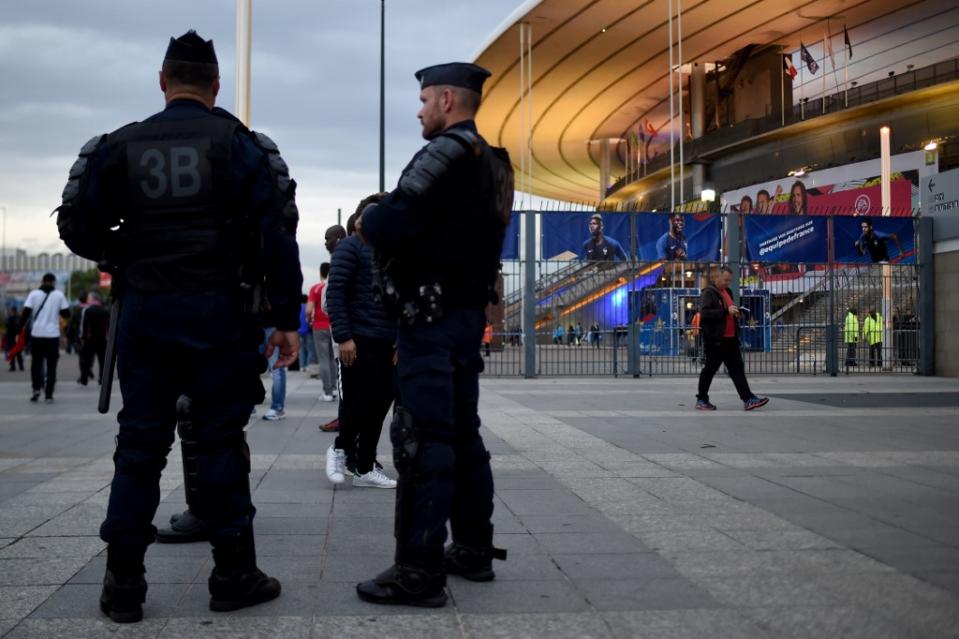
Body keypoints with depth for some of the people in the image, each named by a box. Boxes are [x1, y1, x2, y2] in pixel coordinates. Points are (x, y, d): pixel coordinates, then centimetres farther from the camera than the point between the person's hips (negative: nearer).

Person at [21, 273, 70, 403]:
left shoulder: (34, 294, 1)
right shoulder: (59, 295, 2)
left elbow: (26, 313, -5)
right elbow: (66, 314, 5)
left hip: (37, 334, 0)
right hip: (53, 335, 0)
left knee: (36, 363, 13)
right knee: (51, 366, 7)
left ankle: (37, 388, -5)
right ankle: (49, 395, 3)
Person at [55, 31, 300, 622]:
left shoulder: (119, 146, 5)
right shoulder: (240, 145, -1)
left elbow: (79, 228, 2)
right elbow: (277, 234, -7)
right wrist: (287, 319, -4)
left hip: (144, 310, 2)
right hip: (218, 312, -2)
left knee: (140, 442, 8)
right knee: (219, 440, 4)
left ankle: (123, 584, 11)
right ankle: (234, 575, 10)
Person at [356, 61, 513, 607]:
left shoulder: (450, 150, -13)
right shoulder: (494, 164, 15)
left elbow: (393, 224, -22)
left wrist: (367, 221, -1)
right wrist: (388, 225, 12)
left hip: (431, 317, -9)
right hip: (469, 314, 9)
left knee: (421, 441, -8)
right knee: (462, 434, 15)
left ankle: (419, 572, -5)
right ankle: (474, 550, 22)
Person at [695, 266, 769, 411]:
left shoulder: (727, 291, 18)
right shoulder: (708, 293, -9)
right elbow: (704, 312, -23)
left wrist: (736, 313, 9)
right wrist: (726, 311, -25)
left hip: (730, 339, 8)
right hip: (715, 339, -8)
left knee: (738, 369, 3)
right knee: (710, 370, 1)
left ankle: (748, 399, 0)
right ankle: (701, 400, 12)